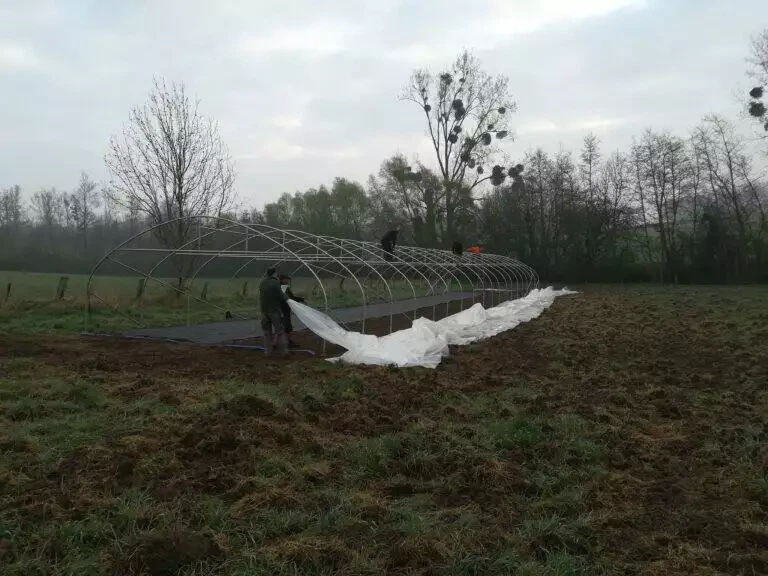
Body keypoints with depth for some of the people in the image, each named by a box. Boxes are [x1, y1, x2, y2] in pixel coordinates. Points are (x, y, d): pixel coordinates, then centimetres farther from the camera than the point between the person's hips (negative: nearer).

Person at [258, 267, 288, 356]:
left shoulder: (262, 283, 8)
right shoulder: (275, 283, -12)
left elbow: (263, 296, 13)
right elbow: (281, 296, -12)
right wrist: (285, 297, 8)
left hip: (264, 310, 6)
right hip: (274, 310, -6)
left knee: (267, 332, 12)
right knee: (279, 330, 2)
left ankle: (268, 351, 14)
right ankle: (283, 350, 5)